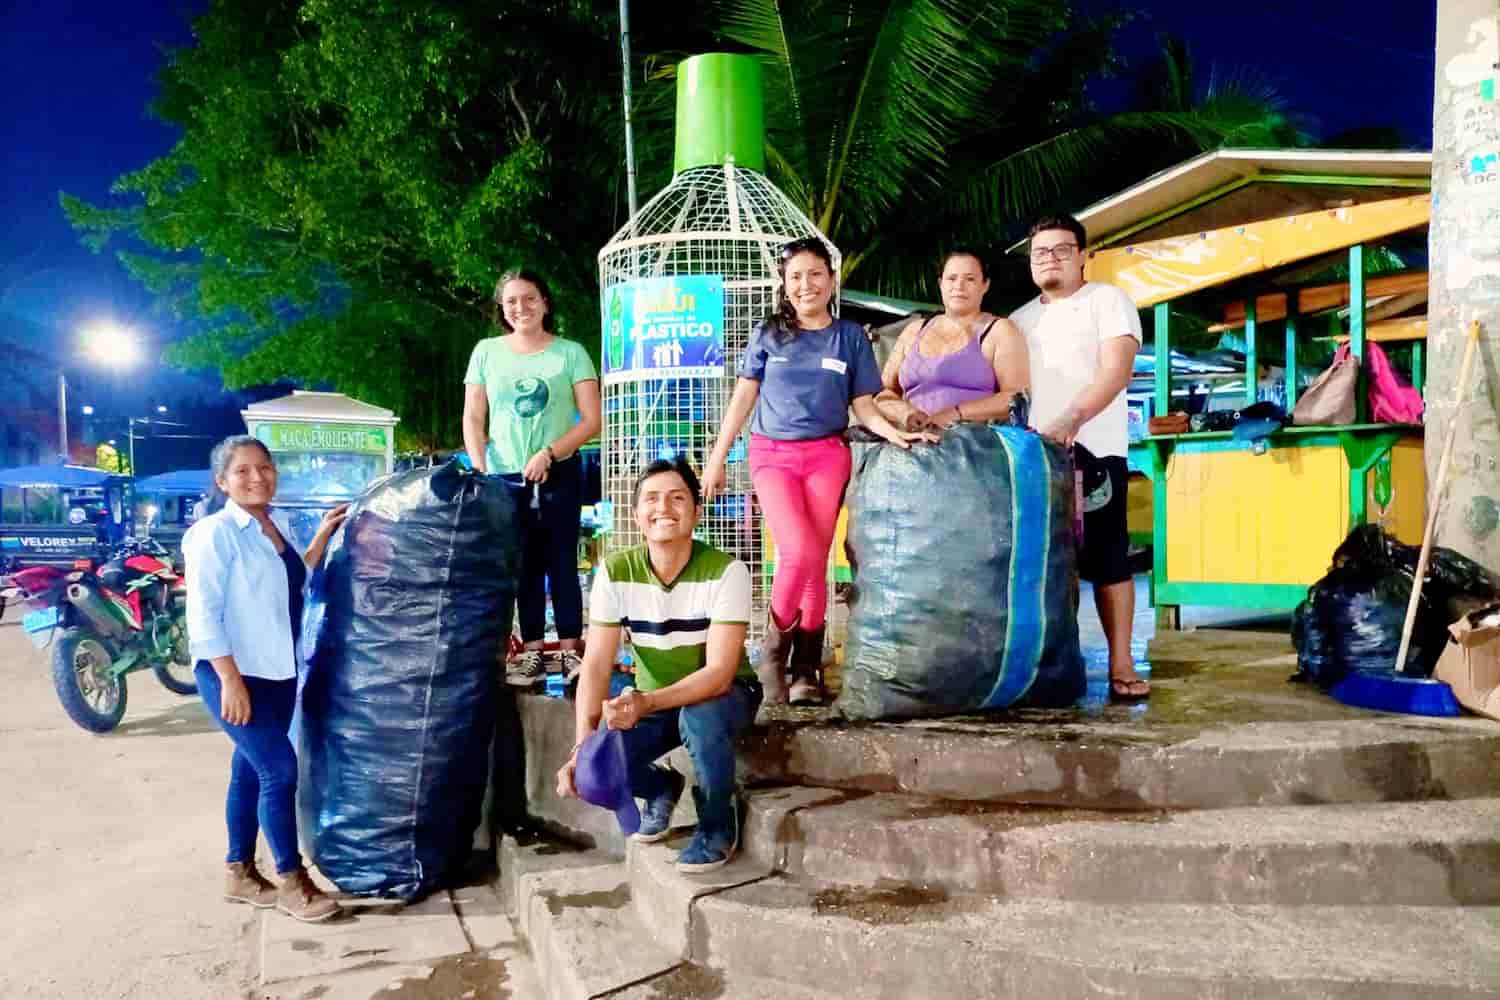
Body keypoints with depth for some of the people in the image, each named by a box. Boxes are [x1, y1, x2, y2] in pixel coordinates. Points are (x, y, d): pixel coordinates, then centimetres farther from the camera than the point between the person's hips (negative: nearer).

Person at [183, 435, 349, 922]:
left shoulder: (279, 526, 8)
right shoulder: (214, 533, -14)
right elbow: (204, 613, -18)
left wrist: (323, 537, 8)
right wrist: (231, 680, -23)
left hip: (278, 672, 8)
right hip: (232, 673, -7)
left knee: (251, 771, 15)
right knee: (280, 769, -9)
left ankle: (239, 873, 27)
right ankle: (292, 881, 3)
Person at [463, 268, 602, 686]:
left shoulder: (570, 353, 0)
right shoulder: (487, 351, 7)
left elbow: (591, 420, -3)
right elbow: (473, 419, 8)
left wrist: (549, 453, -14)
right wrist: (479, 471, -5)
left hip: (558, 475, -2)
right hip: (505, 478, 2)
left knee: (562, 562, 2)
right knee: (524, 565, 7)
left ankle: (571, 650, 8)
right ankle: (532, 652, 14)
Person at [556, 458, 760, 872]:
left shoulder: (726, 571, -23)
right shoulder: (615, 571, -13)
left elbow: (719, 673, -28)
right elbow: (596, 665, -16)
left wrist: (646, 703, -44)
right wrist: (582, 745, -32)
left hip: (724, 695, -3)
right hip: (651, 701, 3)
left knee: (699, 716, -38)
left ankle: (718, 824, -7)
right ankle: (662, 788, 15)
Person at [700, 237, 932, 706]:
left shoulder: (850, 336, 7)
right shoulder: (768, 334, 6)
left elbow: (863, 405, 6)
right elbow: (742, 398, 7)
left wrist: (894, 433, -12)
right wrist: (717, 458, 4)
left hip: (827, 456, 1)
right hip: (772, 455, -1)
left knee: (816, 562, -1)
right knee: (799, 552, -18)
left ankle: (806, 669, 8)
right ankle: (774, 650, 2)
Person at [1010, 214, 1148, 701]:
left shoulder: (1108, 301, 2)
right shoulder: (1019, 319, 18)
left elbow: (1117, 371, -12)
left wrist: (1069, 422, -25)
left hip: (1093, 450, -4)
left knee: (1108, 559, -3)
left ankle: (1121, 665, 3)